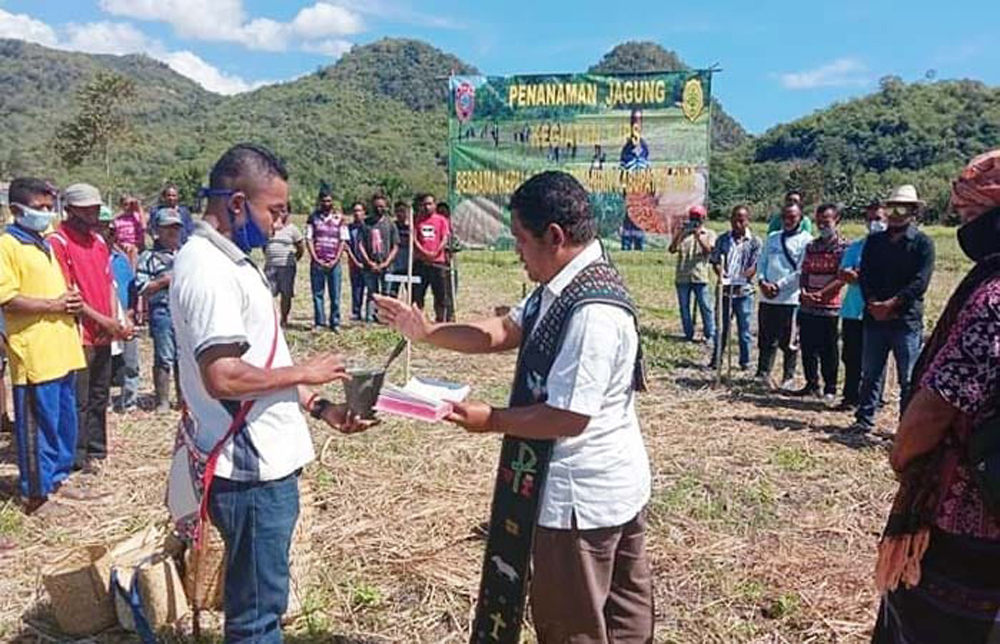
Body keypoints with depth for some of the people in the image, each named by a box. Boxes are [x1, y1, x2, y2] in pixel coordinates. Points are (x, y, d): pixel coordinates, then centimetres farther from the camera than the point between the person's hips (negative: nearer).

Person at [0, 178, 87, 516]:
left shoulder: (46, 245, 19)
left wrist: (70, 301, 5)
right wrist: (54, 304, -16)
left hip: (62, 349, 8)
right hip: (34, 354, -8)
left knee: (65, 420, 15)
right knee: (39, 424, -2)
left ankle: (58, 478, 27)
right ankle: (36, 491, 8)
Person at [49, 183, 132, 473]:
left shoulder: (98, 240, 14)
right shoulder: (58, 242, -10)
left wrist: (114, 320, 3)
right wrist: (101, 320, -15)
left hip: (104, 335, 7)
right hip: (78, 336, -7)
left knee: (99, 397, 15)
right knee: (79, 401, 0)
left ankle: (96, 451, 26)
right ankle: (78, 457, 10)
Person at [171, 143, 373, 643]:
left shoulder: (230, 260, 13)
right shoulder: (207, 267, -19)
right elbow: (223, 376, -28)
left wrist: (319, 408, 11)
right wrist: (303, 372, -14)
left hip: (267, 458, 10)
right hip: (251, 468, -10)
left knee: (257, 599, 24)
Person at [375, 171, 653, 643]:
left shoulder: (593, 312, -29)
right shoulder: (560, 288, 3)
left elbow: (568, 418, -28)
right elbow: (502, 333, 11)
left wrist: (490, 420, -16)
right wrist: (425, 332, 3)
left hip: (584, 496, -10)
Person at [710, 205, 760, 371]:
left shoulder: (754, 242, -1)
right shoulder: (723, 239, 6)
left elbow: (754, 267, -6)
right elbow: (715, 260, 7)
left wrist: (739, 279, -20)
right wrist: (720, 274, -13)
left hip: (743, 291, -2)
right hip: (725, 290, 2)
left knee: (744, 328, 5)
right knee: (721, 327, 9)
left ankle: (745, 361, 16)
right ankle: (716, 360, 17)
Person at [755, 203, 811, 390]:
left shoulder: (806, 241, -2)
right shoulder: (773, 238, 16)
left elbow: (801, 271, -9)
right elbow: (761, 261, 15)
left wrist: (778, 286, -13)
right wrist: (762, 281, -3)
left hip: (791, 299, -5)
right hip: (767, 298, 5)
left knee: (789, 342, 2)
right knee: (765, 340, 9)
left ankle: (788, 378, 13)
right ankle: (763, 374, 18)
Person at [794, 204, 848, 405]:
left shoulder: (843, 247, -4)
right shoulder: (811, 246, 13)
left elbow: (841, 279, -11)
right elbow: (804, 273, 11)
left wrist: (820, 294, -19)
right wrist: (804, 292, -7)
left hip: (829, 307, -5)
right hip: (807, 307, 5)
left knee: (828, 351, 1)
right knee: (808, 348, 10)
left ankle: (830, 390, 10)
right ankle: (812, 384, 24)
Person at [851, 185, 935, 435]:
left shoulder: (922, 243, 0)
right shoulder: (874, 241, 13)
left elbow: (920, 282, -10)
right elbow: (864, 276, 4)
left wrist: (892, 304, -17)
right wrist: (873, 304, -11)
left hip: (907, 319, -4)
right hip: (874, 318, 4)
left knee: (908, 379, 1)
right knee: (870, 373, 10)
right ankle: (864, 420, 19)